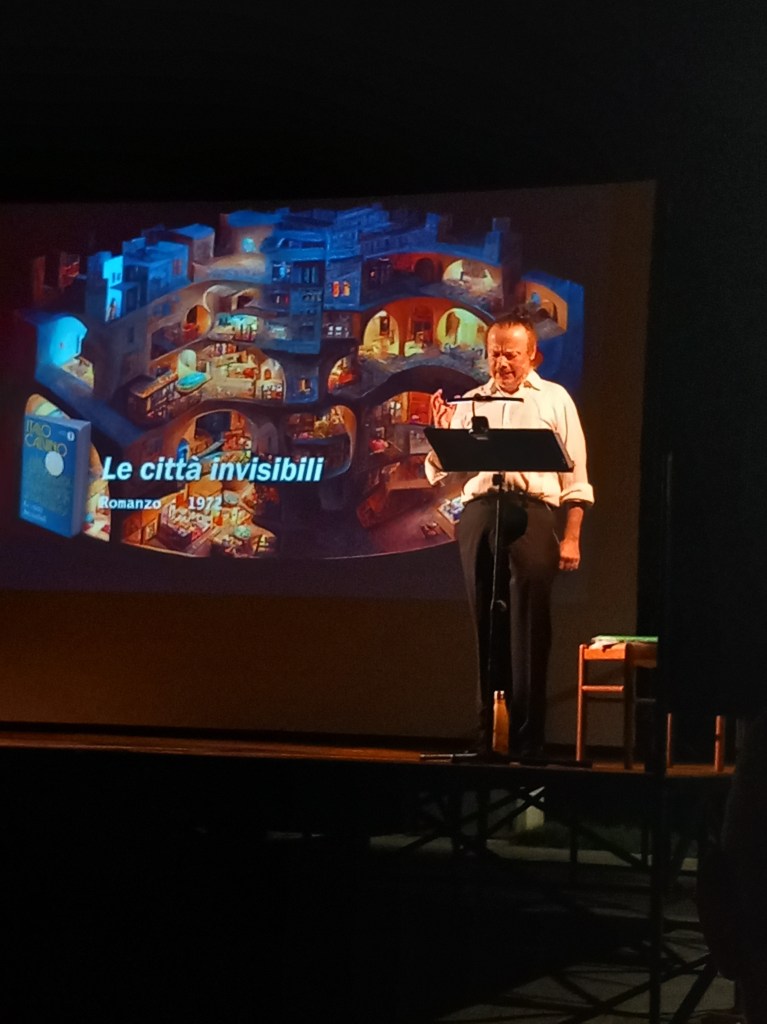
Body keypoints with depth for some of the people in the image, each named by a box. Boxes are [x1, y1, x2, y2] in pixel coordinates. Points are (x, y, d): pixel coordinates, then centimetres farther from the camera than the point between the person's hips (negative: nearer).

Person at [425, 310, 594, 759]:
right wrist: (440, 432, -6)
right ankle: (488, 735, 8)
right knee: (486, 626, 3)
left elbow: (575, 478, 7)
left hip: (533, 512, -2)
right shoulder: (470, 403, 17)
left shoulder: (554, 400, 11)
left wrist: (571, 537, -3)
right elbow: (439, 471, 13)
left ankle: (528, 739, -5)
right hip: (479, 512, 3)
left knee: (529, 628, -7)